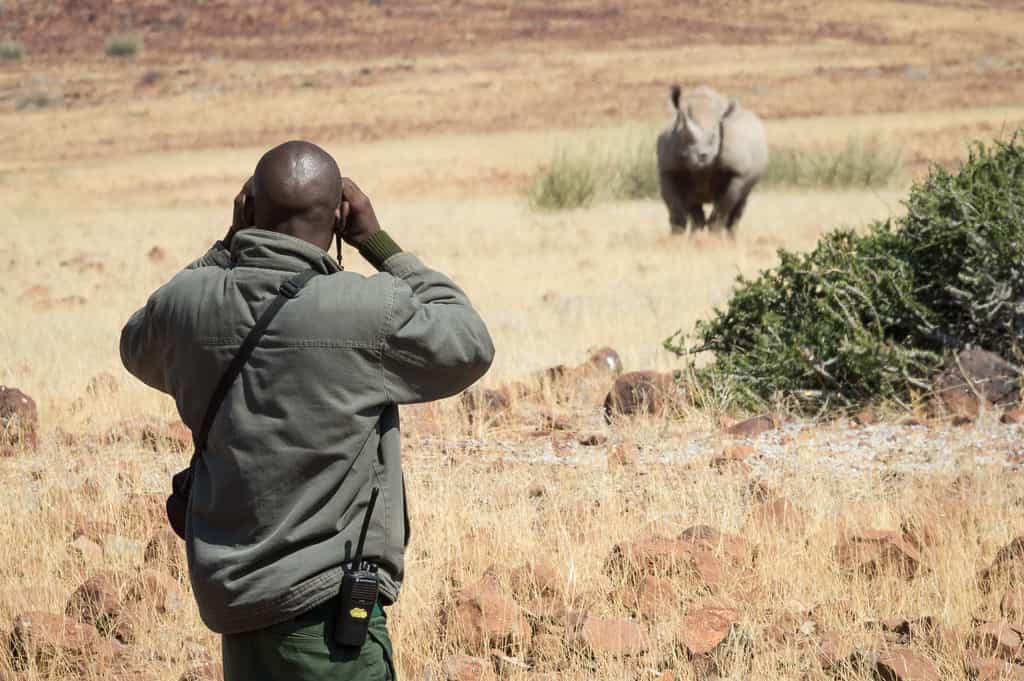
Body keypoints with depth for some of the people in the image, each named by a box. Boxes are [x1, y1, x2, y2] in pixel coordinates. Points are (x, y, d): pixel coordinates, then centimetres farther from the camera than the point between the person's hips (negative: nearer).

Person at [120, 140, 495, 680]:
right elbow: (471, 346, 4)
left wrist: (229, 245, 17)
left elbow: (139, 350, 23)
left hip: (229, 595, 6)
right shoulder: (370, 311, -15)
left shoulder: (188, 303, -2)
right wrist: (378, 242, 6)